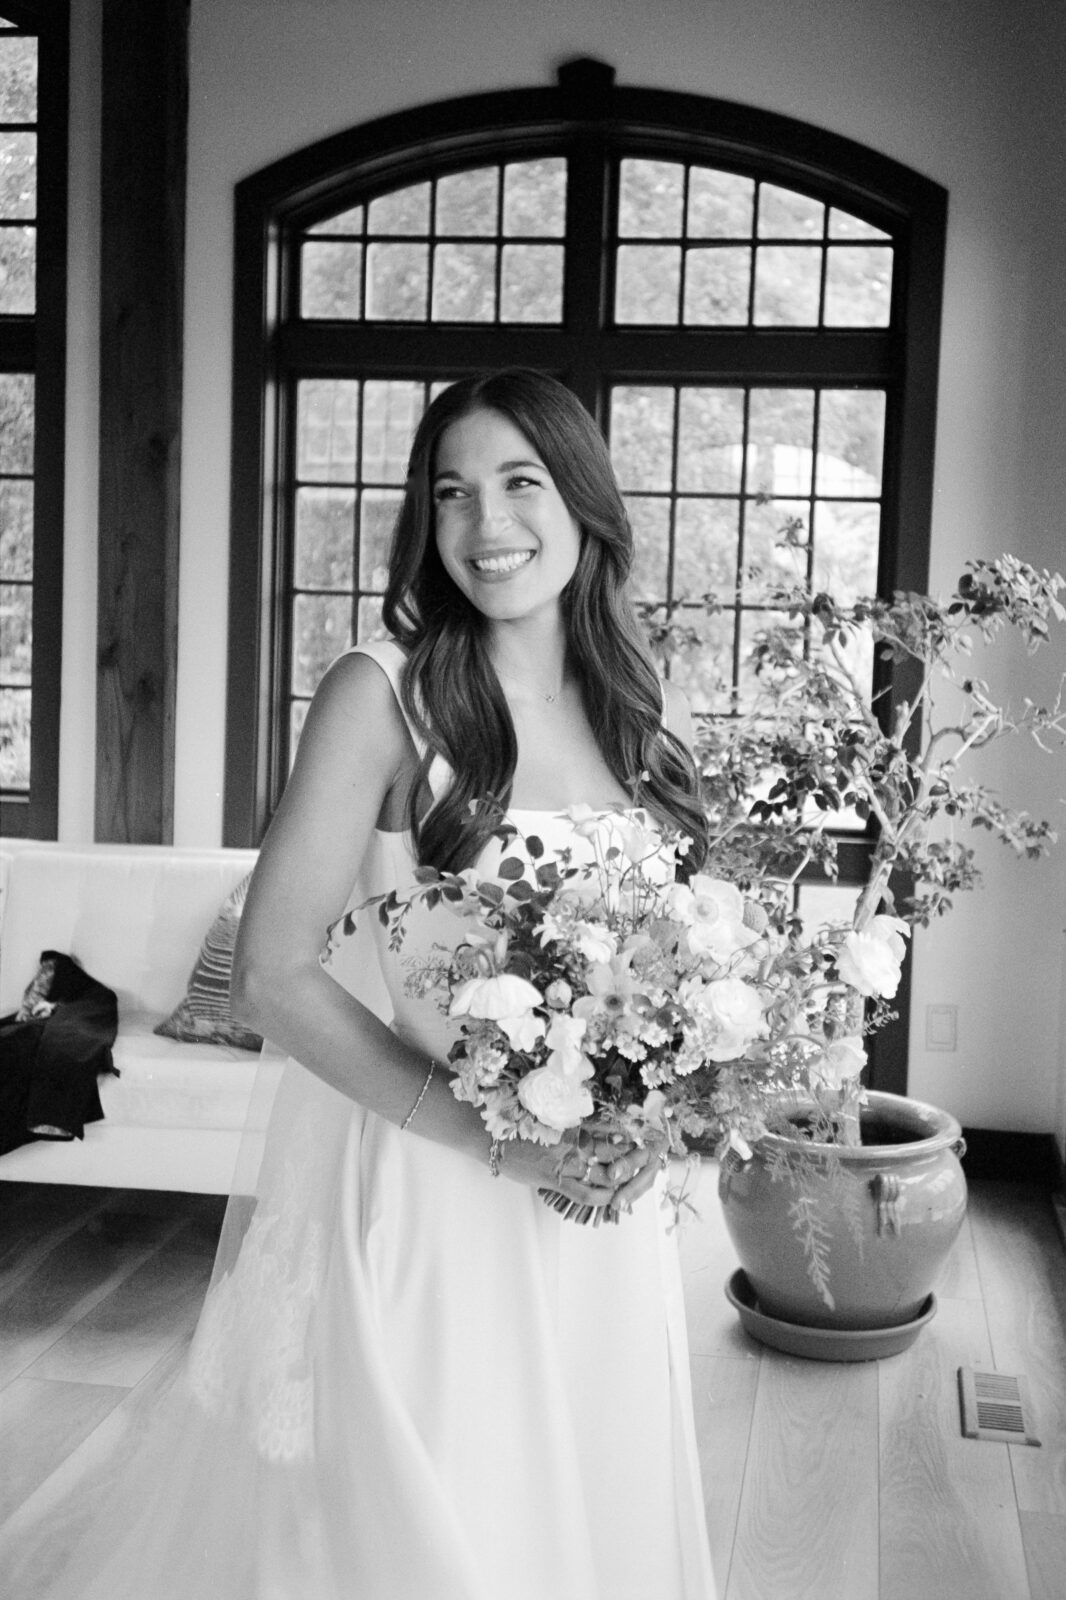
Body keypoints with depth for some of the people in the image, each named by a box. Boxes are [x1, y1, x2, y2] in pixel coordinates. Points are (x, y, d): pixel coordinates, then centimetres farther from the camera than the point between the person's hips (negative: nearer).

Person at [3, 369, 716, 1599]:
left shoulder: (644, 707, 4)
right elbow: (273, 976, -14)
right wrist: (494, 1136, -20)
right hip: (418, 1195, -5)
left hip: (597, 1217, 5)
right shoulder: (383, 692, -11)